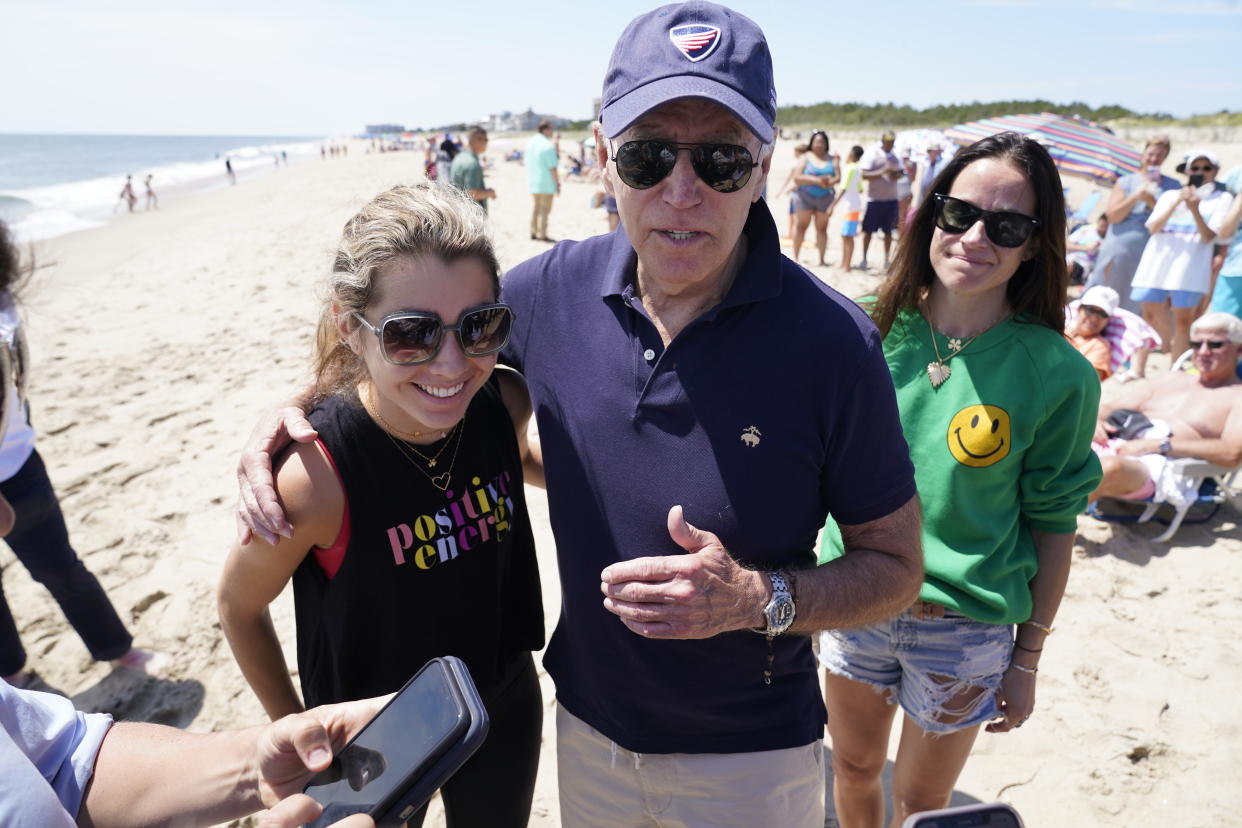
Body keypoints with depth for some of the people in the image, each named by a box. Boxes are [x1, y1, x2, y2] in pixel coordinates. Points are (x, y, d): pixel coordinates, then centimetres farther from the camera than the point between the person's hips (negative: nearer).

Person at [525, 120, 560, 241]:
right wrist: (557, 183, -11)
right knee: (545, 208, 1)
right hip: (546, 182, -7)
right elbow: (552, 167, -19)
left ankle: (533, 232, 22)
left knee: (536, 206, 19)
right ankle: (542, 235, 4)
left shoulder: (530, 143, 6)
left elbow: (527, 162, 13)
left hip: (532, 180, 7)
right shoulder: (548, 145, -18)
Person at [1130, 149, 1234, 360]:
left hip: (1191, 265, -3)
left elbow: (1208, 236, -2)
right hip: (1157, 261, 3)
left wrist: (1195, 210, -16)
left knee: (1183, 319, -4)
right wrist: (1176, 203, -10)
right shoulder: (1169, 195, 16)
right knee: (1151, 315, 3)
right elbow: (1153, 228, 1)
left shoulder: (1222, 199, 10)